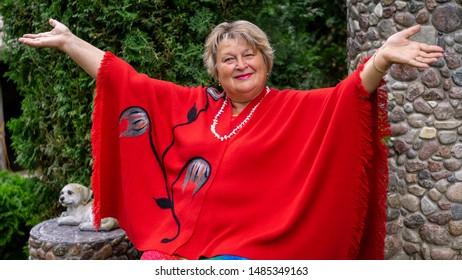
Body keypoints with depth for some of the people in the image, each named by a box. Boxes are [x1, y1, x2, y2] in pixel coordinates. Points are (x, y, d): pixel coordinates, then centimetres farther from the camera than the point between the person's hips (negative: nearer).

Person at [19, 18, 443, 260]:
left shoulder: (294, 109, 3)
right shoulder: (192, 105, 10)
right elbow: (125, 81, 13)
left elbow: (347, 96, -12)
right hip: (177, 239, 3)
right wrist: (67, 41, 14)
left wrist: (384, 56, -30)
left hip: (245, 247, -3)